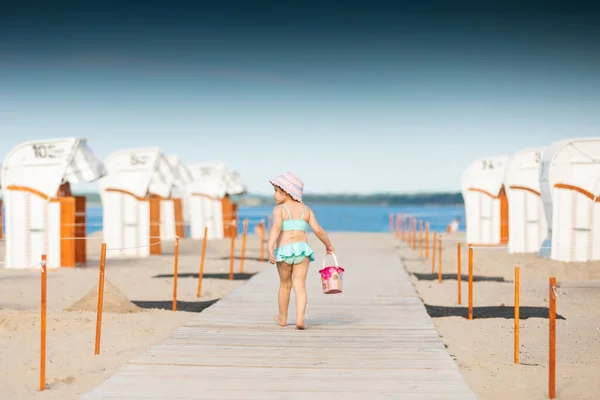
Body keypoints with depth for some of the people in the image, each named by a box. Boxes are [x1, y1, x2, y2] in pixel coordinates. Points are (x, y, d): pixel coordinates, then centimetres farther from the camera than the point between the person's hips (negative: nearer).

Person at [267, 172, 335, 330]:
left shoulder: (279, 209, 1)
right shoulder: (306, 210, 12)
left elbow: (276, 227, -16)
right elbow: (317, 230, 4)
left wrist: (270, 247, -26)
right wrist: (328, 245, 19)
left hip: (284, 250, -2)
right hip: (302, 249, 2)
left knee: (285, 284, 15)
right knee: (300, 285, 0)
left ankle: (283, 318, 31)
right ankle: (300, 318, -18)